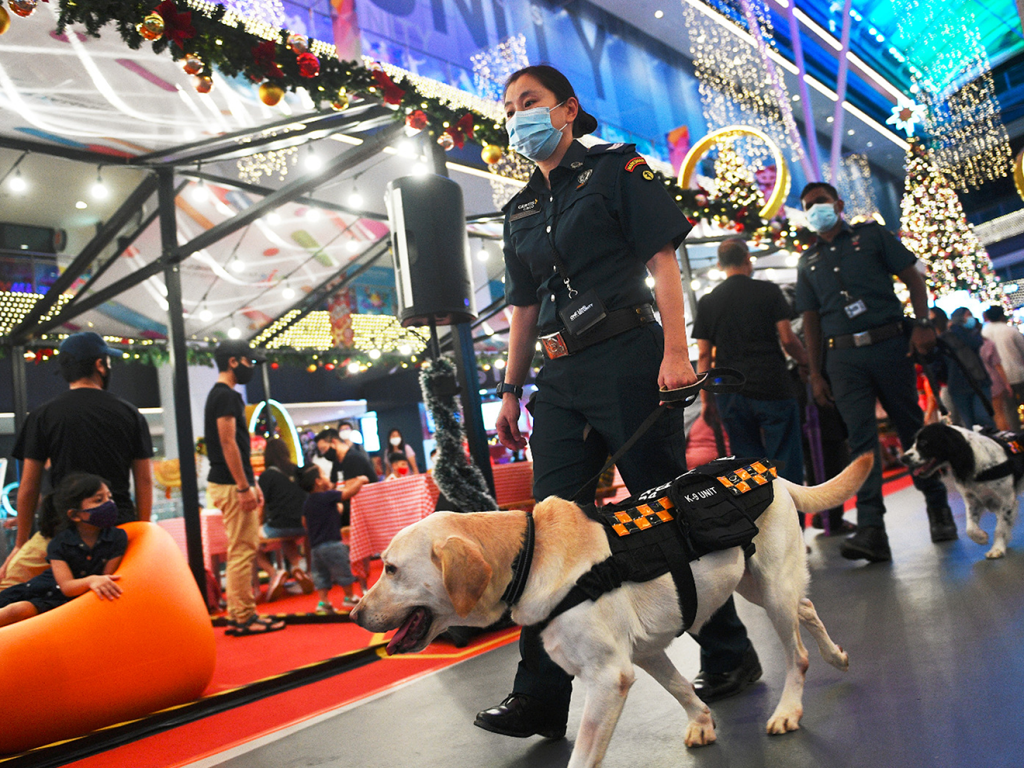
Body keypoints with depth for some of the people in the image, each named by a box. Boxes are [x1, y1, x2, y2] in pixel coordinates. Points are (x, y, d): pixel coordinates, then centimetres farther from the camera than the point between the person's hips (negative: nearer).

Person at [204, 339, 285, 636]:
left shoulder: (223, 395, 19)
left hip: (231, 484, 11)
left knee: (242, 550, 14)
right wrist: (244, 487, -20)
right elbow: (228, 444, -19)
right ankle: (244, 618, -1)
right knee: (243, 550, -6)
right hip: (231, 485, -11)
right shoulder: (226, 395, -12)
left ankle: (237, 615, 19)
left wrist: (252, 484, 22)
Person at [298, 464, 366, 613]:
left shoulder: (307, 502, 9)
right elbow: (349, 493, -15)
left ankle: (323, 601, 8)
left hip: (315, 546, 7)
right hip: (331, 544, -7)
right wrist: (360, 481, 0)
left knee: (321, 575, 12)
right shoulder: (328, 496, -13)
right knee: (344, 571, 8)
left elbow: (304, 521, 18)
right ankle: (350, 597, 18)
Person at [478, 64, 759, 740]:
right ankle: (541, 696, 8)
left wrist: (675, 351, -16)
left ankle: (731, 652, 20)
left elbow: (663, 260, -5)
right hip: (560, 377, 6)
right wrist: (511, 391, 15)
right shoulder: (520, 210, 20)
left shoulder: (615, 168, 5)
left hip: (627, 357, -5)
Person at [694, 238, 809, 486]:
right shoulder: (768, 291, 2)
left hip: (730, 395, 3)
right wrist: (806, 363, 15)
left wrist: (705, 399, 8)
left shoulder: (707, 302, 7)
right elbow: (787, 338, -3)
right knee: (785, 459, 3)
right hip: (772, 388, -3)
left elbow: (703, 355, 5)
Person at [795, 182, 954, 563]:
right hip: (843, 358, 2)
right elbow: (811, 320, 15)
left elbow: (913, 278, 6)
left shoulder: (871, 235, 11)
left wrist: (923, 323, -8)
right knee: (860, 437, -7)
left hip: (889, 344, -1)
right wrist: (815, 373, 8)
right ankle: (871, 530, -13)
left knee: (912, 427, 5)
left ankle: (938, 507, 23)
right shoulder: (808, 261, 17)